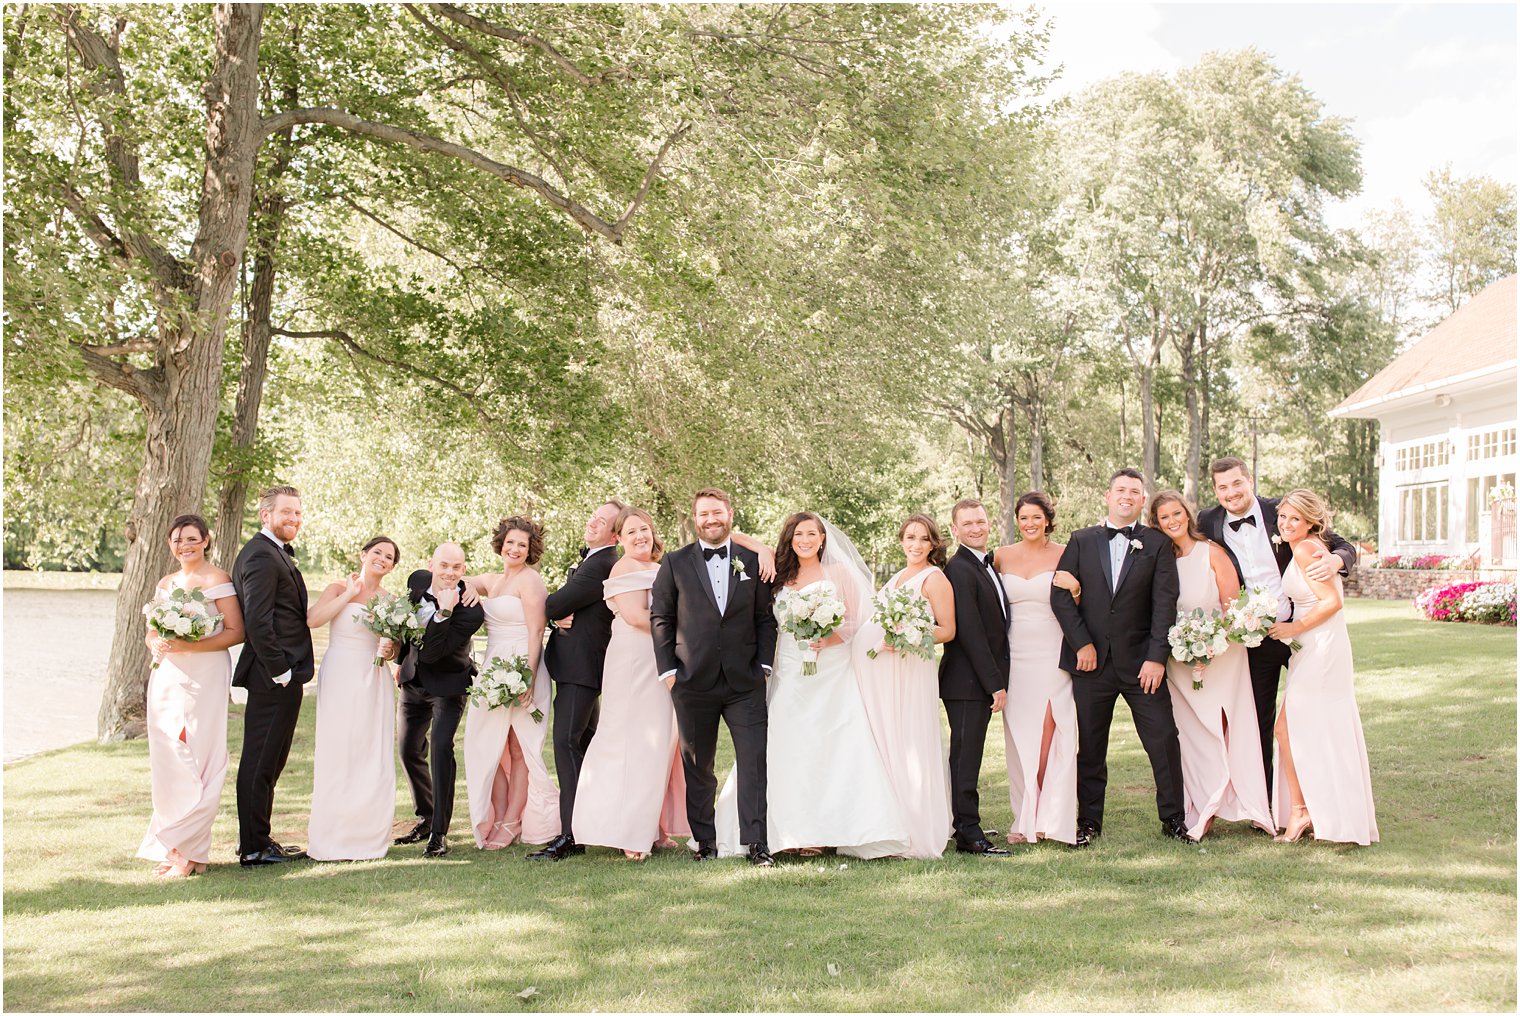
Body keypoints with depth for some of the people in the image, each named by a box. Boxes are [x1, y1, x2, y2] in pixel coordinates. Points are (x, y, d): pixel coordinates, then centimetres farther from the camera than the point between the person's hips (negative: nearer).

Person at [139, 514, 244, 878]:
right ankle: (171, 845, 10)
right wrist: (157, 644, -4)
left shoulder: (217, 579, -4)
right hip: (167, 678, 6)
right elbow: (152, 631, 19)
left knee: (197, 762, -8)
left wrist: (190, 646, -20)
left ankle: (190, 851, -4)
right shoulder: (166, 583, 16)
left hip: (205, 678, -6)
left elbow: (235, 632, -10)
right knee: (167, 761, 4)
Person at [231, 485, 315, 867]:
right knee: (261, 761, -3)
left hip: (280, 675, 11)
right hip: (275, 677, -11)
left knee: (267, 761, 17)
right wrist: (280, 670, -19)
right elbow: (256, 621, -23)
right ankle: (254, 849, 4)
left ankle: (256, 840, 26)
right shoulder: (262, 556, -16)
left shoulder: (274, 553, 17)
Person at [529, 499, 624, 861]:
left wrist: (549, 611, 3)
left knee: (567, 742, -14)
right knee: (584, 741, 18)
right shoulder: (592, 558, 18)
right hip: (581, 665, 11)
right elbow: (566, 603, 16)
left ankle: (570, 834, -16)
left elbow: (556, 604, -17)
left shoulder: (601, 564, -17)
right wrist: (559, 615, -5)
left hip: (579, 666, -11)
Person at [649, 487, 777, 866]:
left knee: (754, 761, -6)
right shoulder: (674, 563, 5)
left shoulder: (753, 561, 8)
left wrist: (764, 665, 0)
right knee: (697, 766, 8)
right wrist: (668, 669, -2)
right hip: (693, 682, 0)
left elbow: (766, 618, 9)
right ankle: (704, 841, 18)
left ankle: (756, 844, -3)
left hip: (745, 681, 0)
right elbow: (660, 618, 5)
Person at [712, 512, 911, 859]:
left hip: (833, 673, -2)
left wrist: (829, 640, -14)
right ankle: (803, 833, 0)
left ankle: (837, 827, -6)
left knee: (837, 749, -9)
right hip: (790, 675, 2)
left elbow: (856, 621, 2)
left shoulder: (839, 573, 6)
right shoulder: (782, 576, 13)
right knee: (793, 750, -3)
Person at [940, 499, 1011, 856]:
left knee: (968, 756, 14)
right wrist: (995, 683, -19)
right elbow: (970, 632, -19)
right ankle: (969, 835, -1)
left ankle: (967, 827, 21)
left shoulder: (988, 564, 16)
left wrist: (997, 679, 10)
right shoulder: (959, 569, -15)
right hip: (967, 680, -9)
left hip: (984, 679, 9)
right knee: (966, 757, -4)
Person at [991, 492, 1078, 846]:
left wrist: (1070, 586, -16)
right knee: (1019, 737, 3)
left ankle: (1049, 819, 2)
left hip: (1053, 655, -2)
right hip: (1015, 655, 3)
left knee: (1049, 735, -7)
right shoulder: (1002, 557, 8)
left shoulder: (1064, 556, 2)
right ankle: (1025, 819, 10)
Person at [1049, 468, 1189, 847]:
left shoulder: (1157, 545, 5)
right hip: (1091, 660, 1)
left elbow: (1165, 604, -2)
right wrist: (1082, 644, -8)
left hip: (1141, 661, -1)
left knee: (1164, 740, 0)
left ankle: (1173, 818, 14)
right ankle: (1089, 822, 18)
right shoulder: (1081, 541, 8)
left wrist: (1157, 657, -11)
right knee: (1089, 746, 6)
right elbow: (1060, 595, 2)